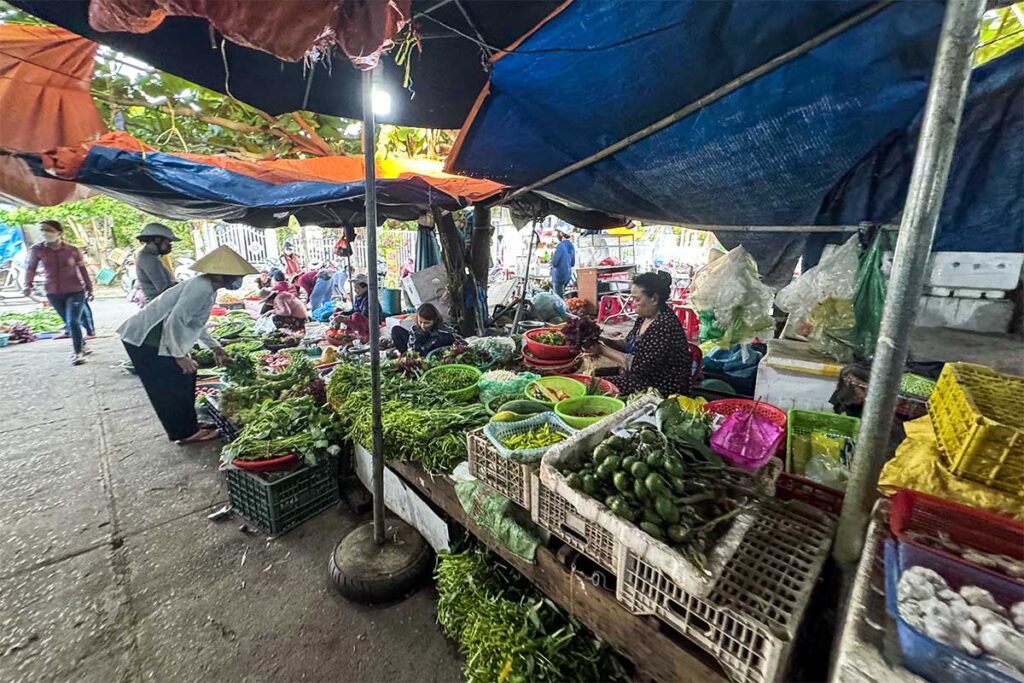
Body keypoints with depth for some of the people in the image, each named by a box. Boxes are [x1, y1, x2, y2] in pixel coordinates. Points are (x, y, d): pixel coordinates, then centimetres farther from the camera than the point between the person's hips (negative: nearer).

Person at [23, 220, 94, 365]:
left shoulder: (72, 250, -5)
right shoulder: (37, 249, -3)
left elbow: (82, 270, 5)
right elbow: (31, 267, 5)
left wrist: (89, 288, 9)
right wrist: (28, 284, -9)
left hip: (75, 291, -3)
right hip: (53, 293, 3)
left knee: (73, 322, -11)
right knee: (69, 323, 12)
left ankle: (77, 352, -1)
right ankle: (81, 345, 29)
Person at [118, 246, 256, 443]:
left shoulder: (208, 287, 6)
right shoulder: (202, 288, -25)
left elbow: (195, 323, 17)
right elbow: (174, 321, -29)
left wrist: (214, 347, 19)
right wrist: (179, 355, -24)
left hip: (156, 338, 10)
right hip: (146, 340, -10)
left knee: (184, 379, 14)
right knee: (172, 387, -1)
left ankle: (187, 426, 26)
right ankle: (187, 433, 12)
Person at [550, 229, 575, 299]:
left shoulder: (561, 245, -15)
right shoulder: (572, 246, 8)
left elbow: (554, 262, -16)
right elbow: (573, 264, 14)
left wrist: (552, 257, 4)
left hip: (559, 275, -8)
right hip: (568, 275, 8)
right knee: (561, 295, 21)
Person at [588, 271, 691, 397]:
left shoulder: (665, 325, -25)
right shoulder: (645, 316, 3)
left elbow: (639, 365, -24)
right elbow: (628, 345, 11)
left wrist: (603, 350, -19)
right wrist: (601, 339, -4)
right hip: (643, 376, 8)